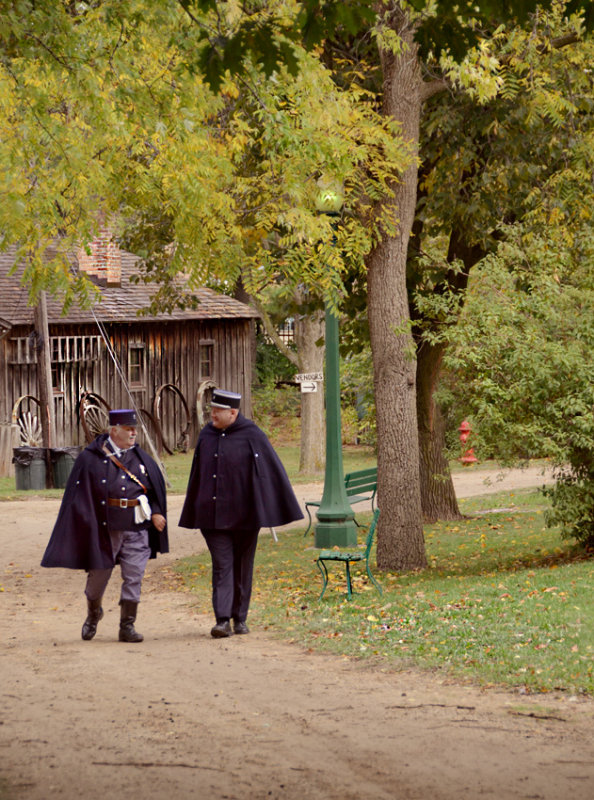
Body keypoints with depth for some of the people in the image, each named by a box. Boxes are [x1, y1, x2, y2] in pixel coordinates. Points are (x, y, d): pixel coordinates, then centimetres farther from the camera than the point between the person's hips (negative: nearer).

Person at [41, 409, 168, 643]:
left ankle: (127, 626, 5)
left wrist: (156, 513, -1)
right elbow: (79, 494, -3)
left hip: (136, 527, 3)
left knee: (134, 577, -2)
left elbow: (156, 487, 14)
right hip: (104, 527, -2)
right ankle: (93, 614, 35)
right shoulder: (91, 458, -3)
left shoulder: (141, 457, 8)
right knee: (99, 574, 8)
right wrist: (86, 525, -11)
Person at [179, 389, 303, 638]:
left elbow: (273, 471, -3)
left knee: (242, 566, 7)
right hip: (213, 514, 2)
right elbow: (198, 475, 16)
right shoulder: (207, 435, 7)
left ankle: (240, 618, 18)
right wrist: (194, 513, 17)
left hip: (243, 514, -2)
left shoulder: (252, 436, -7)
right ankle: (222, 620, -14)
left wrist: (283, 511, -4)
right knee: (222, 565, -6)